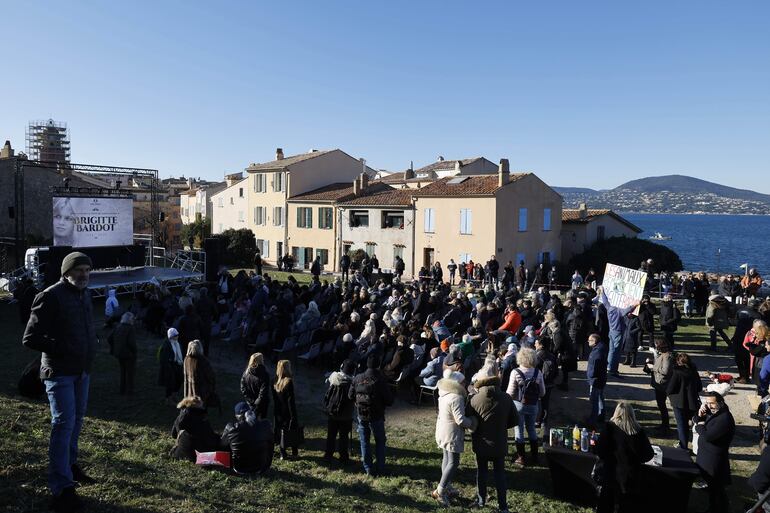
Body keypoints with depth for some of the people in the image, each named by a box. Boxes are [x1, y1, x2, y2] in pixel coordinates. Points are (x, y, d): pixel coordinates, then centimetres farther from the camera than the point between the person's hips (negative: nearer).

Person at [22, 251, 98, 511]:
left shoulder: (85, 294, 8)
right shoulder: (50, 297, -17)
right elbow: (30, 338, -17)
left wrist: (92, 342, 7)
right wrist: (62, 349, -21)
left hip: (82, 370, 8)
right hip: (59, 371, -8)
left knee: (77, 419, 19)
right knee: (64, 423, -8)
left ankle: (69, 463, 38)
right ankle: (61, 488, -2)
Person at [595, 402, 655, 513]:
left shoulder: (610, 427, -9)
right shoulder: (639, 430, -4)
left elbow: (600, 451, -11)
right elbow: (649, 454, 2)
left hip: (613, 473, -2)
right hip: (633, 476, 2)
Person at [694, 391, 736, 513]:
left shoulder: (724, 418, -28)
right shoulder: (711, 412, 0)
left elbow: (708, 436, -32)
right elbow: (695, 421, 10)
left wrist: (700, 426, -13)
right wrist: (700, 415, -10)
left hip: (714, 460, -9)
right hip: (706, 455, 9)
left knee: (716, 488, 5)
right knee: (711, 485, 24)